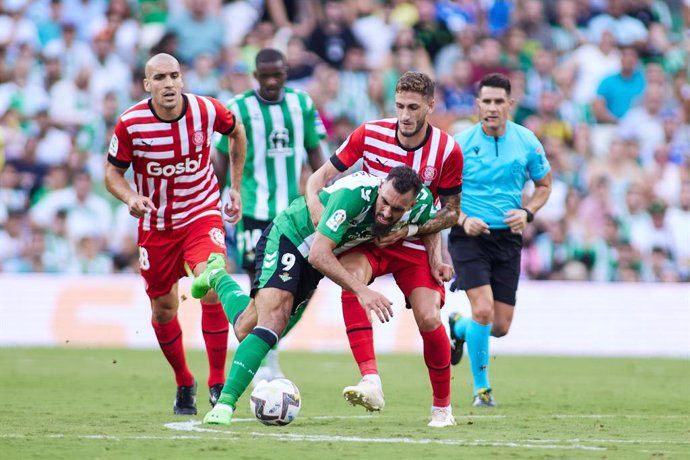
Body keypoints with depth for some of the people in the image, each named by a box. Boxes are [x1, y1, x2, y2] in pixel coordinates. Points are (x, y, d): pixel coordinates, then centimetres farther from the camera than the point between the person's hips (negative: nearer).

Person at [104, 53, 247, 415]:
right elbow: (113, 172, -3)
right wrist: (130, 198, -25)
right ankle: (184, 384, 34)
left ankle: (218, 384, -11)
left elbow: (236, 130, 9)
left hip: (202, 214, -1)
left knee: (212, 288, -24)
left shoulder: (207, 111, -14)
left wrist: (236, 187, 10)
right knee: (164, 310, 9)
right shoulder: (130, 124, -16)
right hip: (156, 223, 1)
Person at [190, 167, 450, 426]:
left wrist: (436, 261, -11)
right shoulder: (353, 193, -39)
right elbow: (318, 254, -39)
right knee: (271, 323, -27)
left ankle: (217, 277, 42)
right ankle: (225, 402, -22)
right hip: (288, 236, -7)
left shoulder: (420, 202, -20)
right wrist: (362, 290, -45)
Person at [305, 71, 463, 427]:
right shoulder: (370, 134, -11)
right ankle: (371, 382, -40)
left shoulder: (448, 151, -13)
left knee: (429, 320, -16)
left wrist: (409, 230, -18)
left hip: (414, 244, 0)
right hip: (367, 238, 0)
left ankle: (442, 406, 9)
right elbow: (321, 176, -5)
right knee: (351, 275, -32)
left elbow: (451, 213, -4)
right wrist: (315, 203, -27)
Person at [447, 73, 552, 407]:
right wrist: (463, 219, -17)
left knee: (500, 326, 2)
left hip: (507, 238, 3)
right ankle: (481, 388, -2)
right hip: (469, 237, -3)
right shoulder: (461, 143, -7)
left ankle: (457, 328, 38)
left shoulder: (526, 142, -1)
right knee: (483, 310, -20)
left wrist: (527, 212, -7)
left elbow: (544, 185, 13)